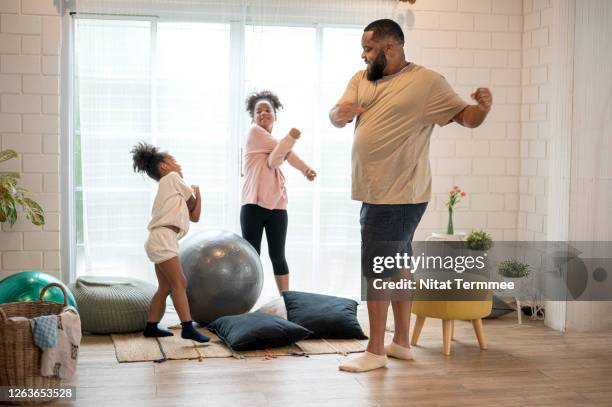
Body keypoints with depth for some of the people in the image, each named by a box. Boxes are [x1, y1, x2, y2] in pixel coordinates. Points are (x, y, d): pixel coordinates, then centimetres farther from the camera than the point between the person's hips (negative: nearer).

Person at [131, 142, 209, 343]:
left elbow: (194, 216, 22)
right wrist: (194, 195, 27)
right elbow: (191, 203, 7)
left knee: (165, 287, 12)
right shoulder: (171, 178, 3)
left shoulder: (170, 187, 27)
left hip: (162, 241, 10)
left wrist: (197, 193, 16)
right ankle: (188, 327, -20)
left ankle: (151, 327, 17)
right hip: (163, 238, -10)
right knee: (179, 283, -15)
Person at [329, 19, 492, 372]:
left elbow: (465, 116, -10)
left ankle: (375, 351, 6)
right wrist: (341, 113, -23)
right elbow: (336, 117, 0)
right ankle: (402, 342, 28)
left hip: (400, 196, -8)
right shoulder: (362, 79, 8)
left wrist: (483, 107, -32)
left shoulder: (427, 82, -11)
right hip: (376, 193, 8)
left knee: (376, 271, -5)